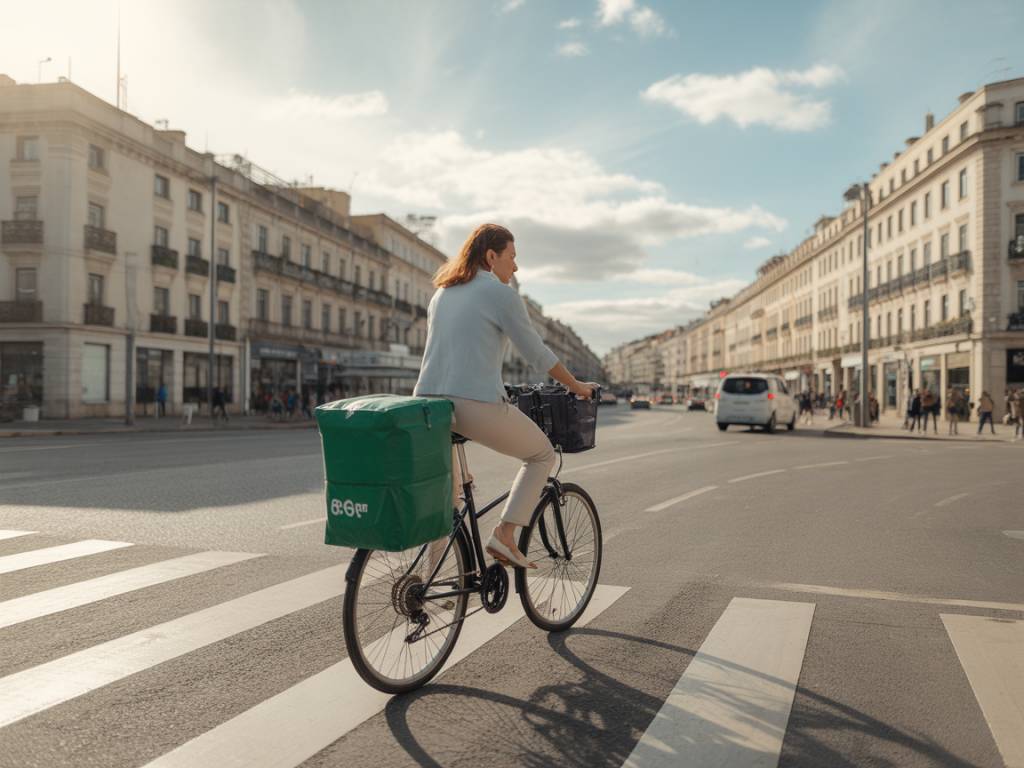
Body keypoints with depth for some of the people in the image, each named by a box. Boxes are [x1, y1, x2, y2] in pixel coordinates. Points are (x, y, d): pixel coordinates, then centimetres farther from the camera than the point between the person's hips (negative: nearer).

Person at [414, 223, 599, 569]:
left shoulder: (441, 294, 20)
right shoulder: (501, 294, -2)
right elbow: (537, 354, 1)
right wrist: (577, 386, 16)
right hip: (478, 405, -7)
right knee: (542, 455, 18)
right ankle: (504, 535, 6)